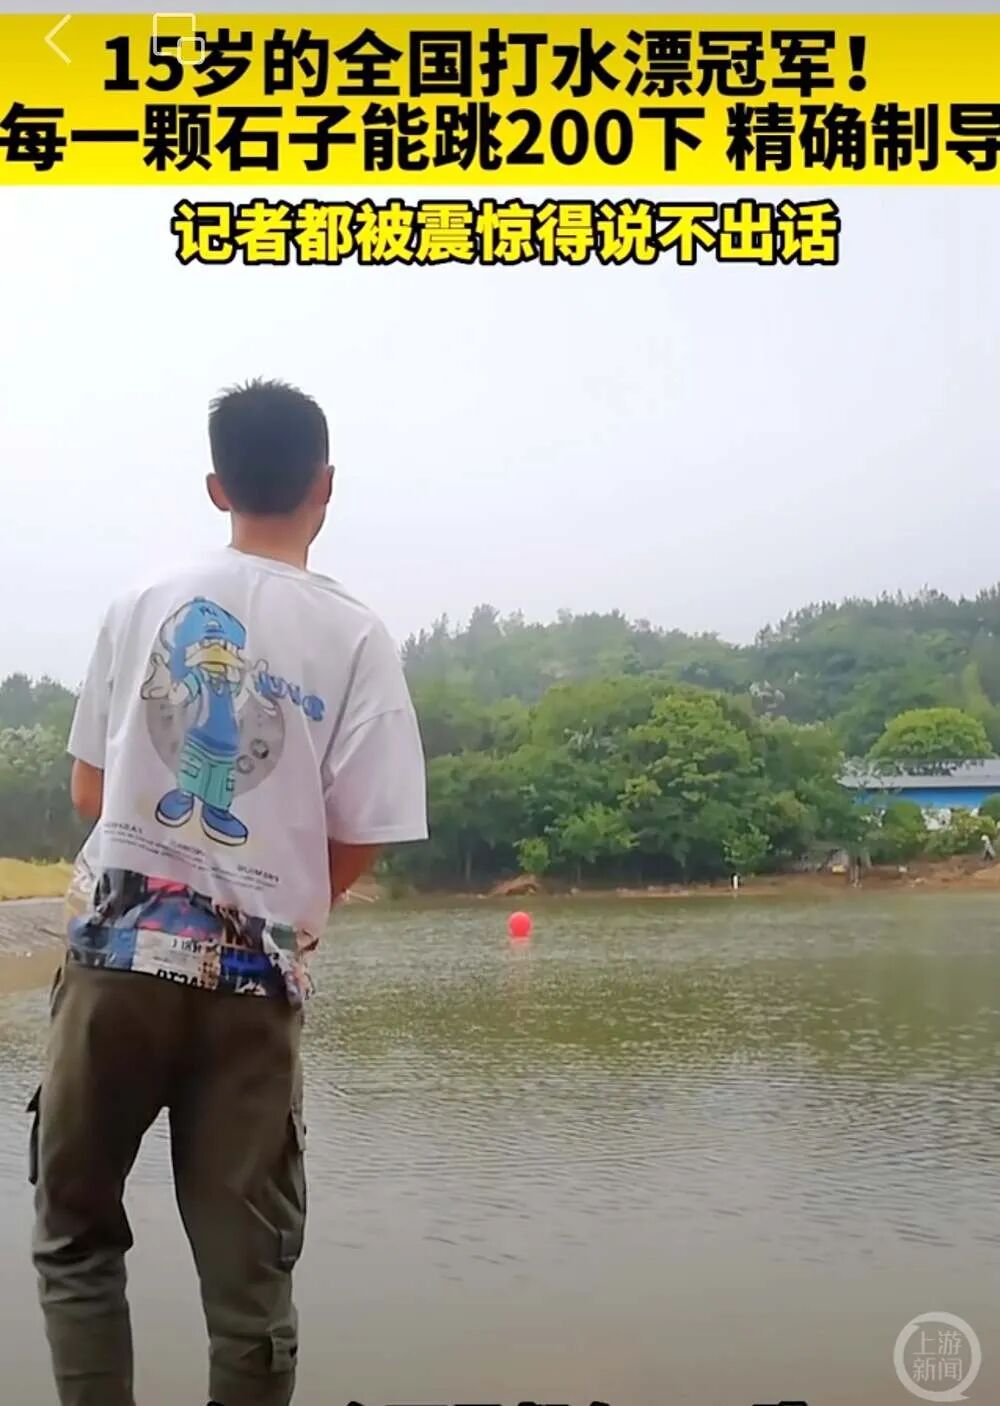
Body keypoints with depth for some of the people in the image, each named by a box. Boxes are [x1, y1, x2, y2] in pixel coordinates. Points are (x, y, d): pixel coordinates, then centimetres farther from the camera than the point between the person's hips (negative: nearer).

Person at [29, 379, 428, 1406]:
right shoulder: (353, 637, -3)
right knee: (249, 1276, 8)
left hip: (116, 956, 2)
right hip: (253, 981, -1)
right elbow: (357, 843, -4)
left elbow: (87, 791, 8)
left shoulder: (143, 606, 5)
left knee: (74, 1237, 16)